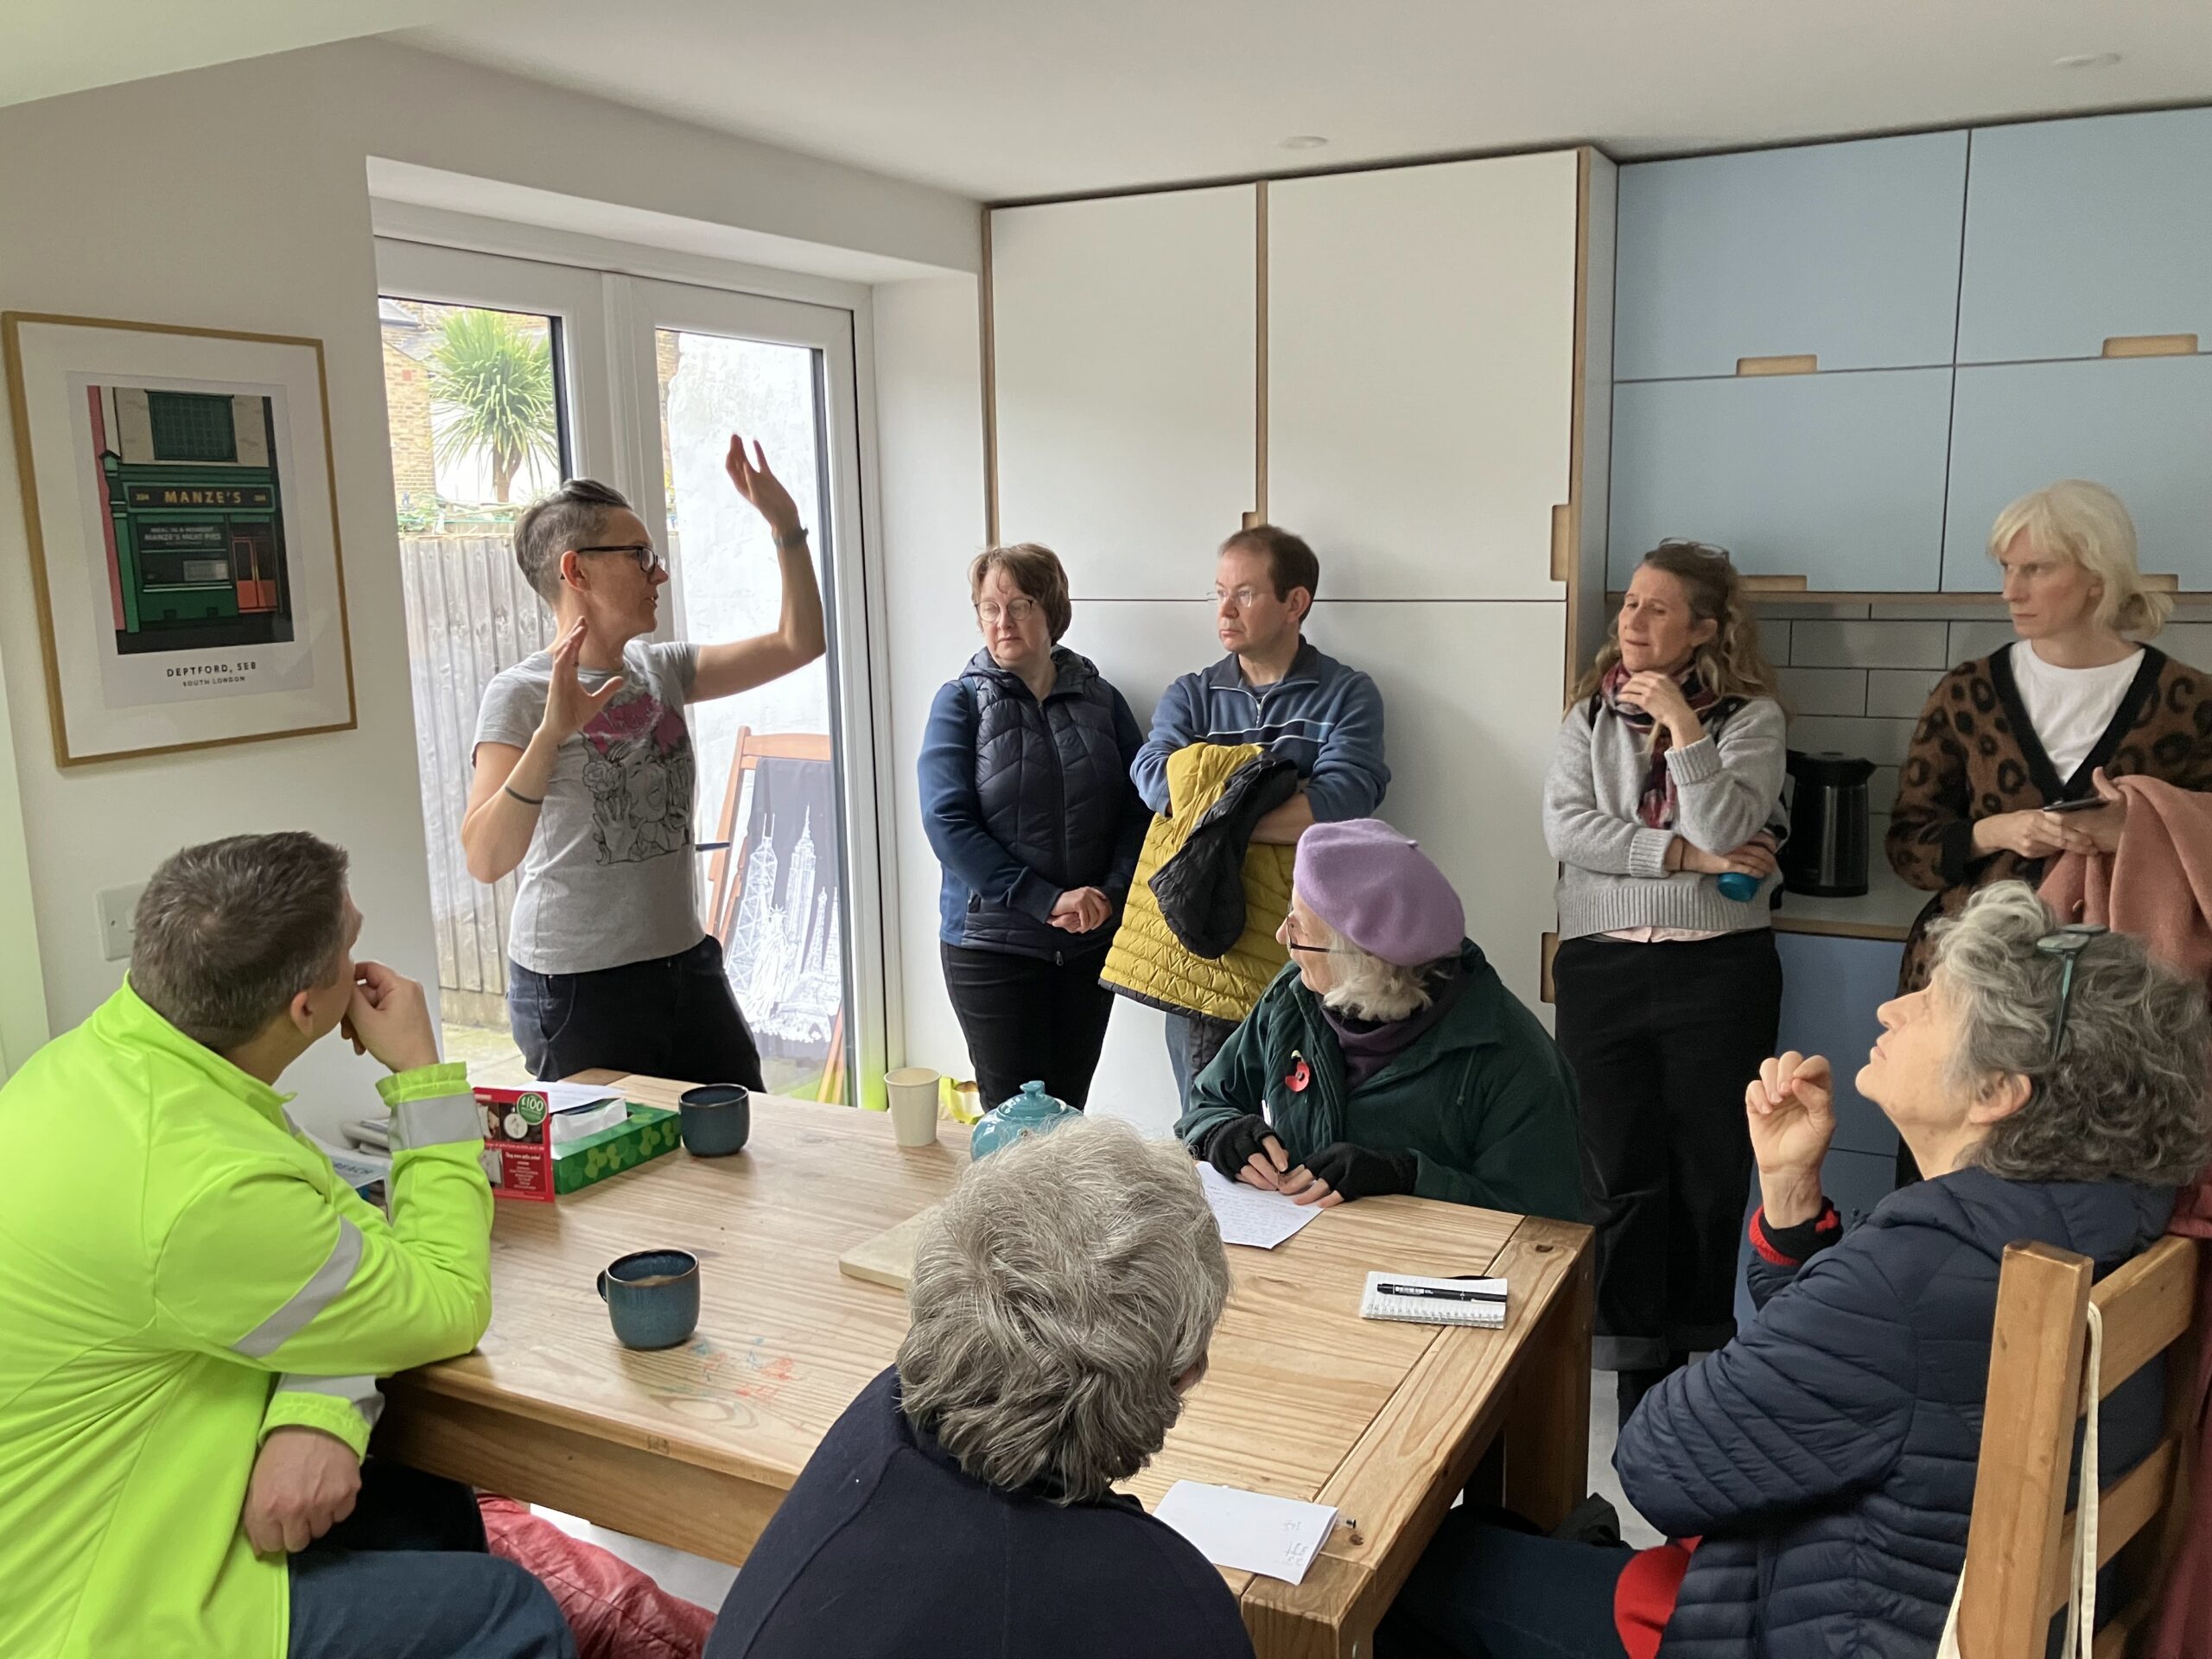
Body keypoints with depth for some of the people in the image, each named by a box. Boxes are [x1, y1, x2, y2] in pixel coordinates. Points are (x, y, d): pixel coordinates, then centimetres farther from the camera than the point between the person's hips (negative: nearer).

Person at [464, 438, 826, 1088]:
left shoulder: (661, 670, 5)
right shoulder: (519, 694, -13)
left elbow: (798, 643, 6)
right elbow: (485, 859, -23)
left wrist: (785, 524, -1)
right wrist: (551, 732, -35)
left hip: (688, 964, 6)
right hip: (576, 988, -6)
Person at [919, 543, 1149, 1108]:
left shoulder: (1100, 700, 6)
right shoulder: (961, 701, -3)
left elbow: (1138, 807, 3)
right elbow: (947, 822, -13)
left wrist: (1110, 892, -16)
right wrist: (1047, 900, -19)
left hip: (1091, 942, 3)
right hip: (992, 944, -3)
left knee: (1069, 1112, 11)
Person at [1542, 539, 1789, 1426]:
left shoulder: (1751, 715, 1)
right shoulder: (1589, 713, 9)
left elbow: (1725, 831, -14)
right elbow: (1564, 828, -5)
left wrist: (1680, 722, -16)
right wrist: (1681, 855, -12)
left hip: (1719, 967, -2)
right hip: (1600, 965, 2)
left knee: (1708, 1177, 5)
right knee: (1620, 1178, 6)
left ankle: (1700, 1365, 20)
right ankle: (1637, 1368, 18)